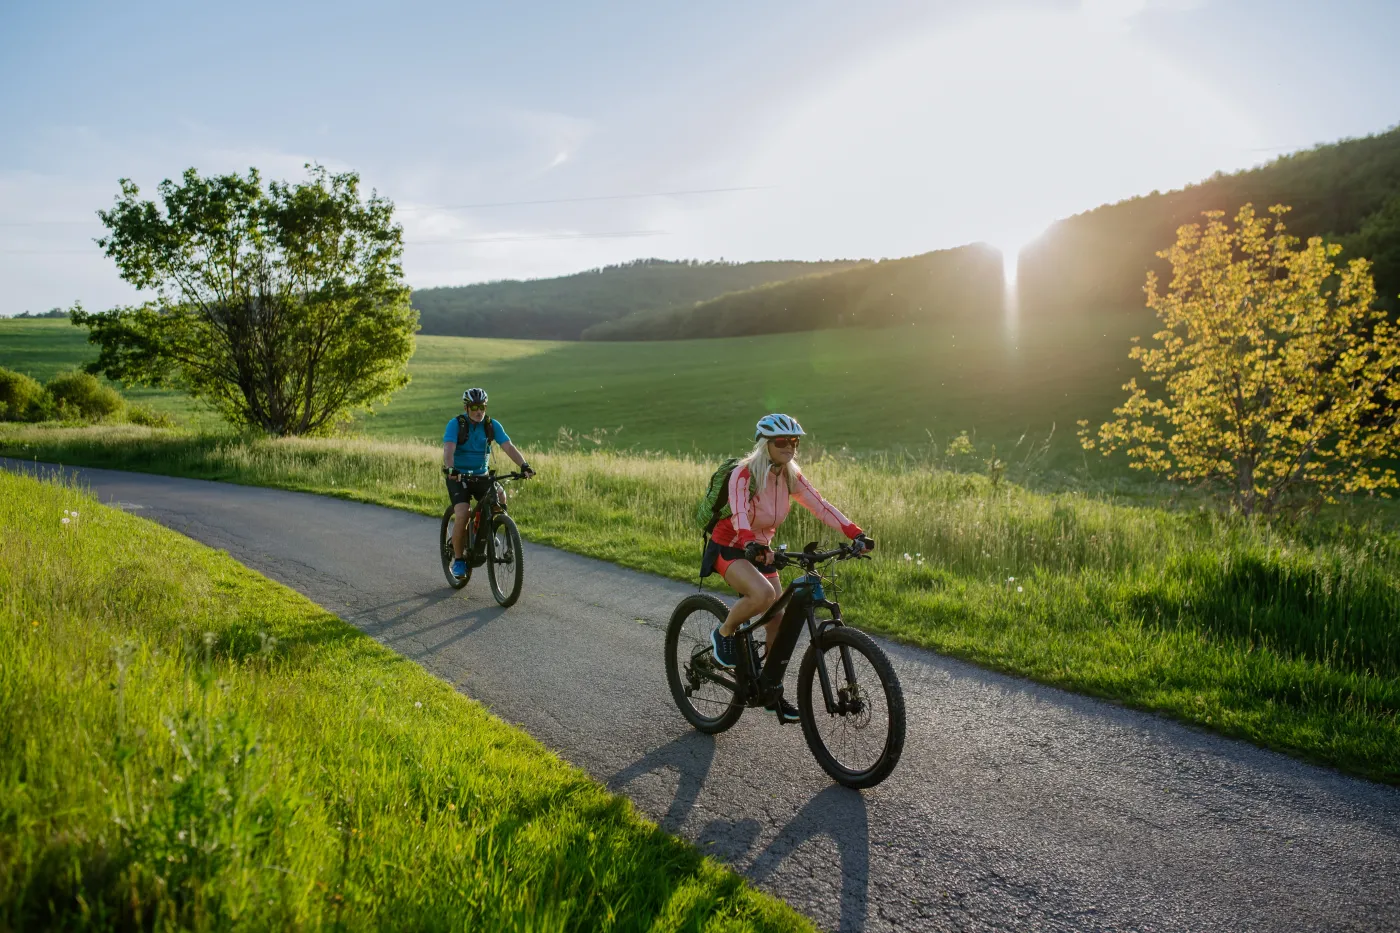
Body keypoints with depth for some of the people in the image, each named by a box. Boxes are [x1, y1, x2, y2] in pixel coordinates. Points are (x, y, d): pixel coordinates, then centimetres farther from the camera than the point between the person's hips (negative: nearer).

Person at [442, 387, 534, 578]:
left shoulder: (492, 425, -5)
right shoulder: (455, 424, -13)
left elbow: (508, 447, -15)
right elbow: (448, 450, -28)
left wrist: (524, 465, -33)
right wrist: (450, 469, -48)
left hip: (481, 476, 3)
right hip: (458, 477, -3)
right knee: (462, 515, -24)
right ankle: (458, 559, -4)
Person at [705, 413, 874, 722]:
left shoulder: (791, 477, -4)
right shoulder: (744, 474, -23)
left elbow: (821, 506, -12)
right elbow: (740, 515, -38)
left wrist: (856, 534, -25)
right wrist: (752, 544, -58)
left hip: (761, 551, 7)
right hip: (729, 549, -7)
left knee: (777, 621, 5)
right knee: (763, 594, -34)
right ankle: (724, 634, -6)